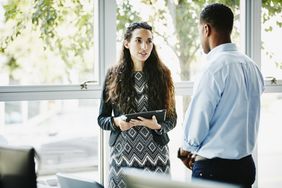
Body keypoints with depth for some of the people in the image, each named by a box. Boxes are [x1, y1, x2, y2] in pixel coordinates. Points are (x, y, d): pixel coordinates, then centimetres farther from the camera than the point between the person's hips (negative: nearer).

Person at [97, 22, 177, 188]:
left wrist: (157, 125, -15)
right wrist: (116, 122, -14)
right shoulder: (114, 76, 4)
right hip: (123, 153, 0)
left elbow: (172, 119, 5)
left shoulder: (163, 75, 3)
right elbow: (102, 119, 7)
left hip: (155, 154, 0)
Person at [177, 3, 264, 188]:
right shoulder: (252, 66, 6)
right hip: (246, 164, 8)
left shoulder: (216, 68, -17)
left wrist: (187, 150, 6)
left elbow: (198, 118, -13)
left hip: (214, 168, -7)